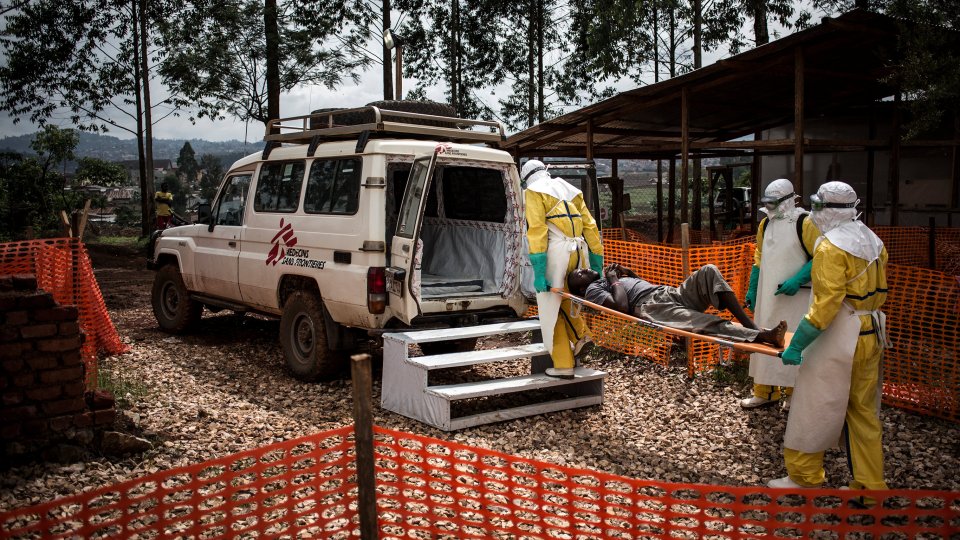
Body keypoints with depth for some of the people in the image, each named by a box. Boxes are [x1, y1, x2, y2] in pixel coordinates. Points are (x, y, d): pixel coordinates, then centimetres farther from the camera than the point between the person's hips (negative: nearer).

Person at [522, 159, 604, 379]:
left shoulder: (534, 192, 5)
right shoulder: (571, 190, 22)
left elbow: (536, 229, -9)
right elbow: (590, 226, 16)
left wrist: (538, 269, -15)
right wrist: (596, 261, 17)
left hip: (555, 251, -6)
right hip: (578, 250, 6)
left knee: (551, 308, 3)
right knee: (565, 297, 27)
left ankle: (563, 365, 5)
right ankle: (580, 334, 9)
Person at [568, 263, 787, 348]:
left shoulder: (606, 278, 34)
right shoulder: (593, 289, 9)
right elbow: (622, 305, -11)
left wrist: (626, 271, 24)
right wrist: (614, 280, 1)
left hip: (670, 293, 9)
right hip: (650, 307, -8)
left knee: (708, 272, -16)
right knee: (706, 323, -33)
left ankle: (749, 324, -27)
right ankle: (763, 336, -49)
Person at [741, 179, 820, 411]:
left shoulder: (804, 223, -10)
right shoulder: (765, 224, 10)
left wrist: (797, 280, -20)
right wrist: (752, 289, 14)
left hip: (795, 297, -6)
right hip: (768, 296, 6)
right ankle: (765, 392, 19)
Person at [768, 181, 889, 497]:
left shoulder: (831, 246, -16)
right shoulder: (873, 241, 11)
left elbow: (826, 303, -22)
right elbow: (879, 293, 15)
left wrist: (797, 344, -20)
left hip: (839, 338, -9)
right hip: (871, 336, 9)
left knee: (813, 410, 3)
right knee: (863, 411, 16)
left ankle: (803, 479, 13)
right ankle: (870, 484, 22)